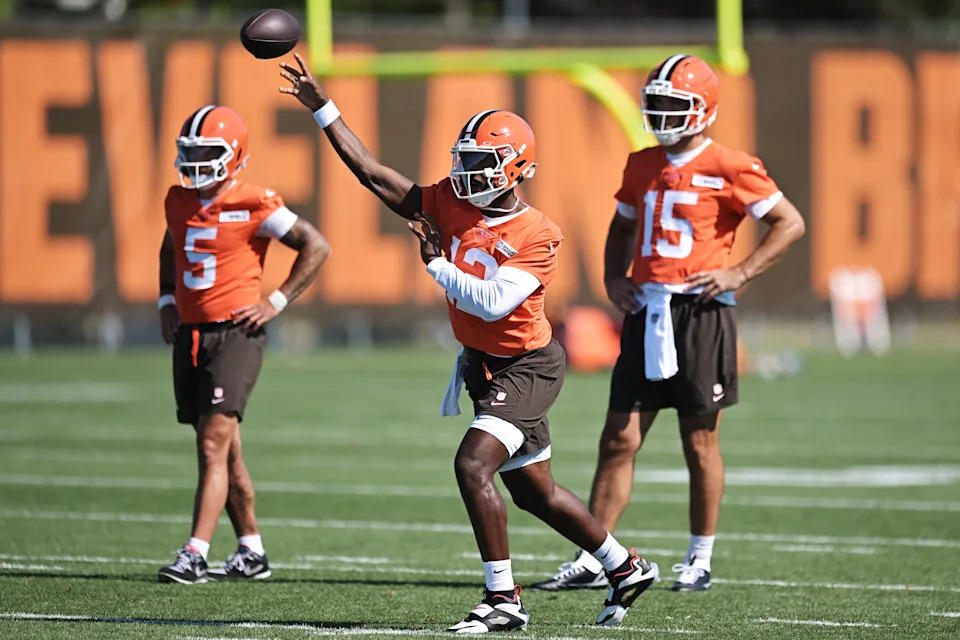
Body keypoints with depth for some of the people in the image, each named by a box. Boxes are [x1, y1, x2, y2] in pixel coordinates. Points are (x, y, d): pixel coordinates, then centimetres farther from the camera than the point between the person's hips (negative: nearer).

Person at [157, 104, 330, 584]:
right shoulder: (179, 201, 10)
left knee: (214, 446, -14)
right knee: (224, 449, 12)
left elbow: (316, 247, -4)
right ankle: (251, 553, 21)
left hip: (235, 334, -7)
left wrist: (277, 302, -8)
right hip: (190, 335, 7)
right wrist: (168, 302, 18)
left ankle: (195, 554, -19)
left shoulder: (253, 206, -9)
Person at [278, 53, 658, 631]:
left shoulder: (538, 236, -19)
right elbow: (374, 174, -3)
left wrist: (437, 263, -20)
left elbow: (492, 301, -30)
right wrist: (322, 108, -6)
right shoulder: (452, 205, -2)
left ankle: (504, 599, -15)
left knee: (473, 464, -23)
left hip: (526, 367, -8)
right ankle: (627, 569, 33)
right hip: (482, 366, 8)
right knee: (533, 492, 16)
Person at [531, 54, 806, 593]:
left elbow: (791, 224, -4)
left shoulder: (730, 169, -7)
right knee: (619, 440, 2)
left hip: (700, 312, -5)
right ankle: (591, 561, 4)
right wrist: (614, 278, 10)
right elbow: (622, 227, 27)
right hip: (646, 311, 5)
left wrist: (739, 273, -11)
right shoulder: (643, 166, 12)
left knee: (701, 444, 4)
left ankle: (700, 561, 16)